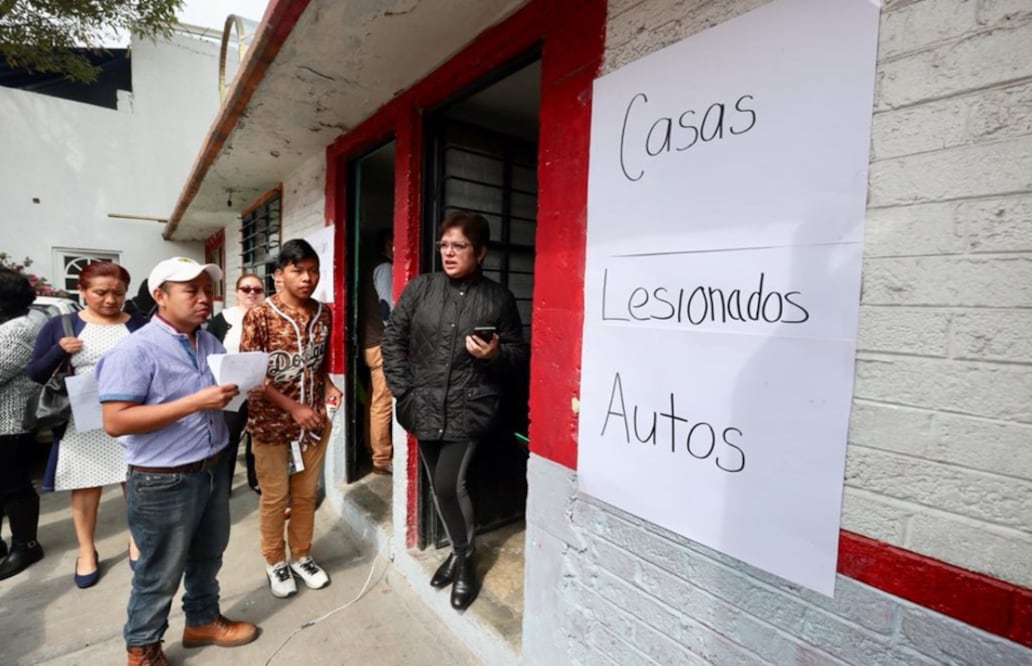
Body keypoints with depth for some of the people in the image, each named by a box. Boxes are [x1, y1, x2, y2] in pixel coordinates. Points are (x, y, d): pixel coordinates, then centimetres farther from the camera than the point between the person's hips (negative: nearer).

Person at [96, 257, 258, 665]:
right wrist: (195, 402, -28)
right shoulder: (135, 349, -18)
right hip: (164, 481, -7)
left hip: (214, 469, 7)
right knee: (160, 573, 14)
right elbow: (115, 421, -22)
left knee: (207, 556, 24)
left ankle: (203, 620, 46)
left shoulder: (210, 343, 5)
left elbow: (239, 380, 16)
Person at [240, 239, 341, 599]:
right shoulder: (259, 316, -13)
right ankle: (275, 562, 34)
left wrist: (328, 387, -5)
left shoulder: (323, 314, 1)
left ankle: (302, 556, 37)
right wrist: (293, 408, -20)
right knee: (275, 497, 12)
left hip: (315, 420, 4)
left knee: (306, 494, 17)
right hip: (271, 422, -4)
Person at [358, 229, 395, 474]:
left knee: (374, 401, 14)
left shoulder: (375, 268, 19)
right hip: (382, 344, -10)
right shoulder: (385, 268, -10)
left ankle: (372, 450, 24)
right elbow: (389, 306, -19)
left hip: (371, 342, 10)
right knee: (383, 404, -5)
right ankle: (382, 459, 2)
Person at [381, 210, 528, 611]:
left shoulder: (498, 298, -2)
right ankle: (460, 551, 40)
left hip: (469, 409, -3)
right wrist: (402, 390, -1)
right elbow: (392, 340, 5)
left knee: (449, 485, -10)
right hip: (425, 408, 4)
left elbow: (519, 354, 3)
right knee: (438, 487, 14)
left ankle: (465, 558, 19)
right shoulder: (419, 288, 3)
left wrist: (494, 355, -19)